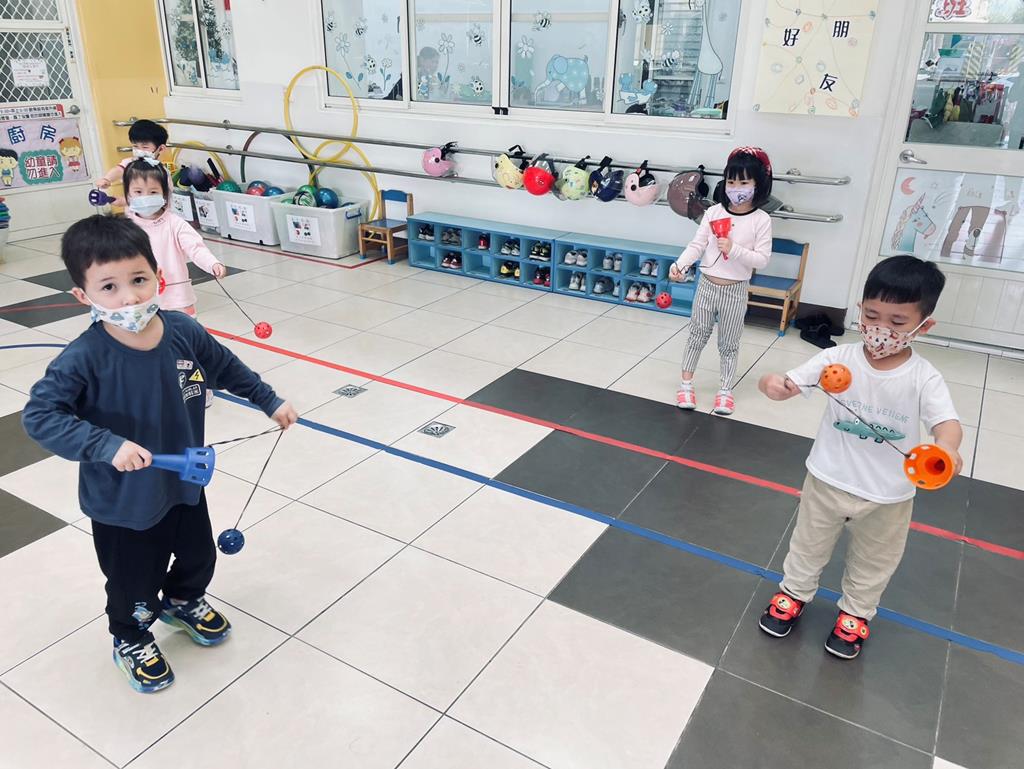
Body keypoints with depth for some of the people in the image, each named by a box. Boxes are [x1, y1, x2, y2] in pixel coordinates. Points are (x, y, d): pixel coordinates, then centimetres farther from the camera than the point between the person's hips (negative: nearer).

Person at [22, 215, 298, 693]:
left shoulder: (183, 332, -13)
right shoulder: (84, 359, -27)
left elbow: (227, 368, 4)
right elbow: (39, 415, -27)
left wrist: (270, 401, 12)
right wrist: (107, 445, -38)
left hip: (184, 483, 5)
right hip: (122, 503, -4)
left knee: (199, 558, 27)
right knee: (134, 583, 17)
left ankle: (181, 603, 60)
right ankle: (130, 639, 50)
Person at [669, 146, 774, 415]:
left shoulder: (761, 220, -9)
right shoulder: (714, 212, -4)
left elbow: (762, 259, -12)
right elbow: (697, 245, -6)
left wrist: (733, 249, -25)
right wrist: (680, 265, -22)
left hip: (735, 291, -2)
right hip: (707, 285, 2)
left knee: (729, 343, 11)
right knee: (697, 336, 13)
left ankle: (725, 390, 25)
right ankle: (686, 383, 26)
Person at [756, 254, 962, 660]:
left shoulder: (924, 378, -19)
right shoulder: (838, 359, -16)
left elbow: (947, 421, -33)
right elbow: (787, 383, -19)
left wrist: (946, 447, -57)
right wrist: (773, 384, -44)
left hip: (888, 497, 0)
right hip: (827, 482, 1)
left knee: (873, 563, 23)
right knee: (809, 545, 23)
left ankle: (856, 612, 49)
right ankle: (795, 592, 49)